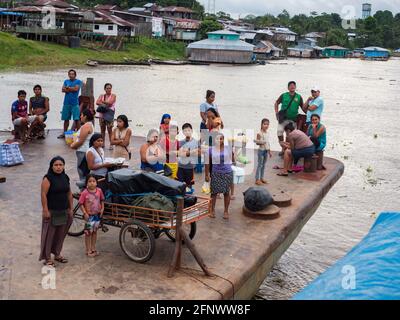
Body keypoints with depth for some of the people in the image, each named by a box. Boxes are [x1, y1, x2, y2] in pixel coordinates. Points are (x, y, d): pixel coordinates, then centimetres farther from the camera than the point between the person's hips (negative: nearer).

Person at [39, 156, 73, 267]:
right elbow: (43, 195, -14)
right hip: (52, 212, -6)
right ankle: (47, 257, 12)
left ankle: (57, 254, 29)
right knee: (49, 234, 1)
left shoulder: (65, 178, 7)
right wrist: (45, 210, -17)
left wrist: (71, 209, 11)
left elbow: (69, 194, 12)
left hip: (64, 211, 6)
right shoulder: (48, 178, -12)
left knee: (61, 234, 14)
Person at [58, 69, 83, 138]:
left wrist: (68, 87, -1)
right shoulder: (66, 81, 15)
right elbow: (63, 90, 2)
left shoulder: (78, 81, 2)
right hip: (66, 102, 4)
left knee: (76, 119, -9)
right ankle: (64, 133, 19)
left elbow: (76, 89, -13)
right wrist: (72, 89, -8)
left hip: (75, 103, -4)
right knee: (66, 119, 10)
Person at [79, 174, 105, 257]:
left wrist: (102, 209, -1)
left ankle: (93, 248, 29)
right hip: (89, 215, -4)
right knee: (88, 232, 6)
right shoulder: (84, 193, -16)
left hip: (97, 215, 4)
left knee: (94, 231, 16)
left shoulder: (99, 191, -6)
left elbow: (102, 200, 9)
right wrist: (85, 213, -16)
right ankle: (88, 250, 16)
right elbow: (81, 204, -11)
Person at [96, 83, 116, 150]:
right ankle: (103, 143, 13)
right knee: (102, 129, 6)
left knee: (109, 129, -8)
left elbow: (110, 103, -13)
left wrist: (102, 101, -2)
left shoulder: (113, 96, 2)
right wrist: (105, 104, -14)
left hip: (109, 113, -4)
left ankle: (111, 144, -6)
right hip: (102, 113, 4)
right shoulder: (101, 96, 12)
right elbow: (97, 102, -3)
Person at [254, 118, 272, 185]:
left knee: (264, 164, 12)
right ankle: (257, 179, 1)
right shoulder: (259, 133, -13)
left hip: (266, 150, 7)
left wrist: (269, 151, 17)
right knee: (260, 164, -4)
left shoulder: (267, 133, 9)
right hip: (261, 150, -7)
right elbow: (257, 142, -12)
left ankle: (261, 178, 20)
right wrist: (261, 142, -32)